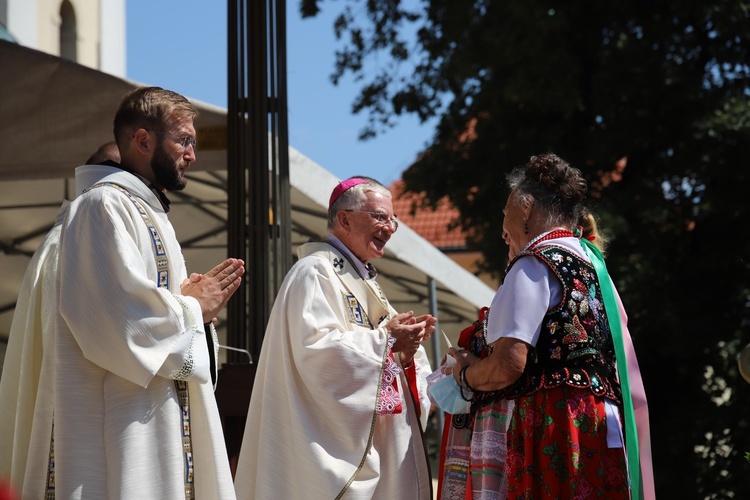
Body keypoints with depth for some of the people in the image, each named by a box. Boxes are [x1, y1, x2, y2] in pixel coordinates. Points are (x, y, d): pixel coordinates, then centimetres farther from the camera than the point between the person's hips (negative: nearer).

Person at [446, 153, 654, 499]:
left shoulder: (535, 265, -6)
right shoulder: (594, 265, 20)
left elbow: (508, 365, -16)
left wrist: (465, 373, 5)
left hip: (552, 429, -9)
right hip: (601, 428, 9)